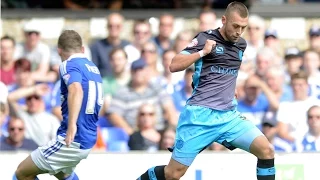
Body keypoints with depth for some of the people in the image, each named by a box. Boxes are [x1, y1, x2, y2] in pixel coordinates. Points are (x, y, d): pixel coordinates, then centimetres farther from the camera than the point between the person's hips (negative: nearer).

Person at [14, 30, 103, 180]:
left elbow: (76, 90, -33)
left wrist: (72, 125, -46)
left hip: (72, 141, -9)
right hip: (88, 140, 9)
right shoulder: (93, 68, 14)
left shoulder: (69, 65, -12)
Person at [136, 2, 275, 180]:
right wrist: (203, 52, -18)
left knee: (266, 150, -14)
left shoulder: (241, 45, 12)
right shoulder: (205, 39, -5)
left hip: (229, 115, 5)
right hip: (200, 115, -5)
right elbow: (174, 66, -11)